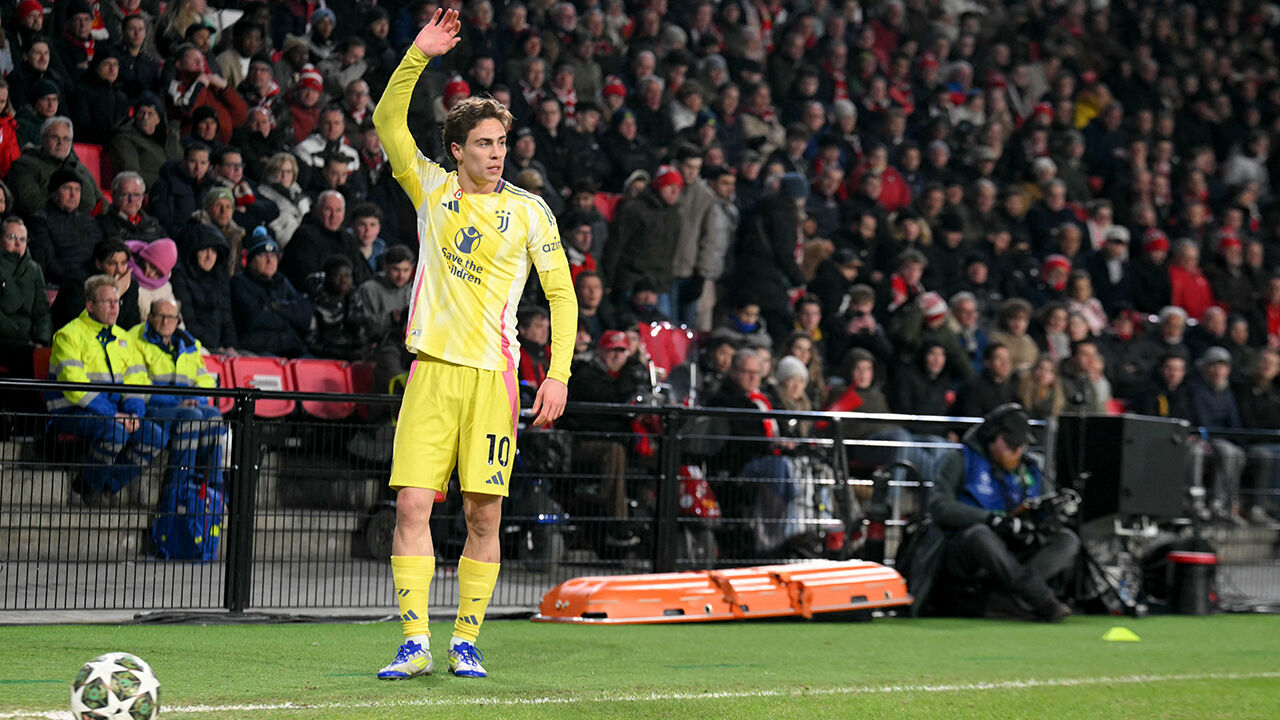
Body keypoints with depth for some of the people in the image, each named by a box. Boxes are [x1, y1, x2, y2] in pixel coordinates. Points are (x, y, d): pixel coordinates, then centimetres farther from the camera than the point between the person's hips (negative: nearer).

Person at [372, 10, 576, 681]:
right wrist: (417, 57, -11)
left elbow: (562, 294, 7)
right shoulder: (432, 189, 8)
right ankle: (415, 643, -6)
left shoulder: (529, 211, 5)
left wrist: (558, 374, -2)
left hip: (494, 374, -1)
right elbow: (388, 122, 1)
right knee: (411, 504, -8)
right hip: (432, 369, 1)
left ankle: (466, 642, 8)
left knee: (483, 515, -1)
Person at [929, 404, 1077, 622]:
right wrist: (992, 520, -21)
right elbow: (940, 507, -10)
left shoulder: (1031, 472, 20)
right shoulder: (962, 462, 5)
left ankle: (1005, 598, -37)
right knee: (979, 533, -38)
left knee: (1068, 540, -17)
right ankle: (1043, 601, -45)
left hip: (1016, 557, 5)